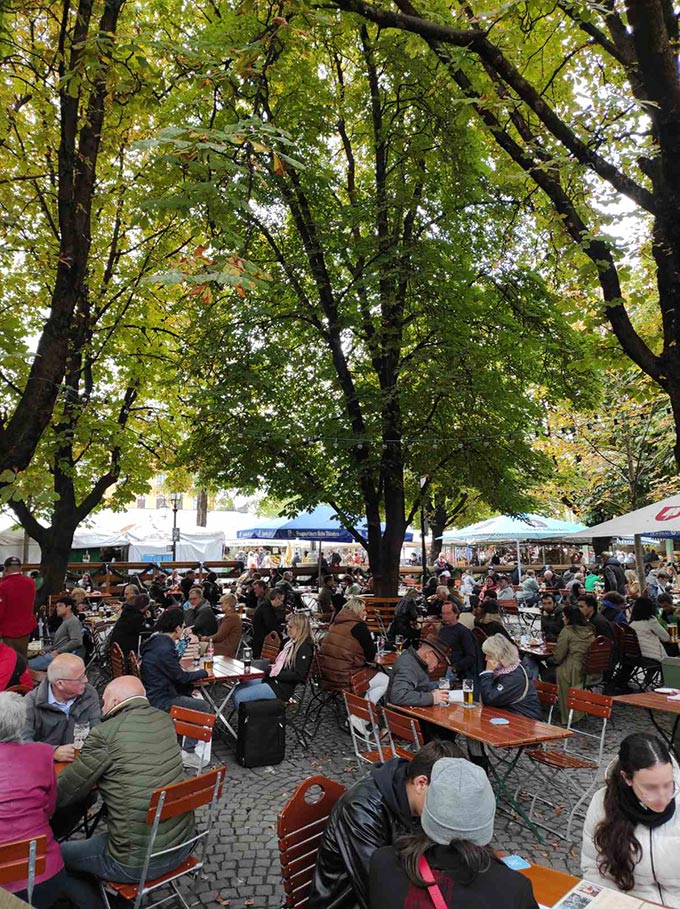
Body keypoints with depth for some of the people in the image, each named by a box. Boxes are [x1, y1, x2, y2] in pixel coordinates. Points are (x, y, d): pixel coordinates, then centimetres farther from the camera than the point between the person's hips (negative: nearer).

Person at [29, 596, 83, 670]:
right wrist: (47, 650, 11)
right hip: (54, 653, 9)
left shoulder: (73, 621, -5)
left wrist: (58, 651, -16)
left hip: (62, 656, -9)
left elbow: (76, 642, -18)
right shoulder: (64, 622, 27)